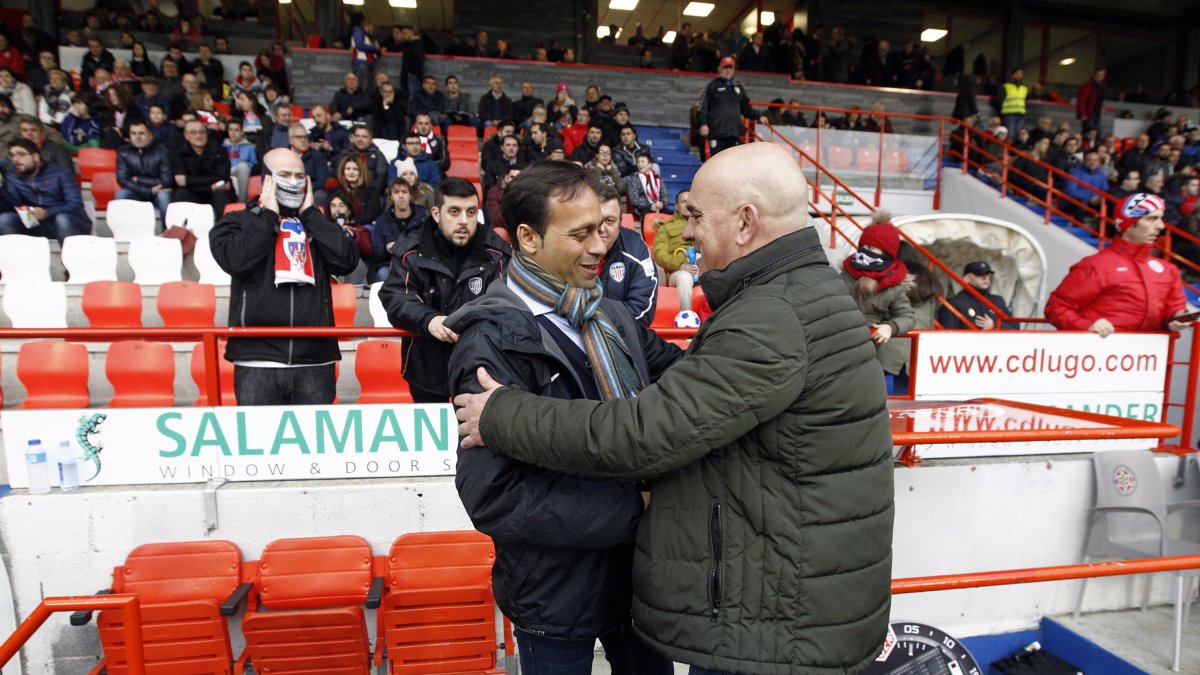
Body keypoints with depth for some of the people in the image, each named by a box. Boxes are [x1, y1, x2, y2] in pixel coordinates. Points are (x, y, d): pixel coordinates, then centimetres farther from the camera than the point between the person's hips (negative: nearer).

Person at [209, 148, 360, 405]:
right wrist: (268, 216, -1)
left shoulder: (316, 225, 17)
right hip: (258, 360, -2)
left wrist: (310, 213, 2)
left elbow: (347, 261, -2)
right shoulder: (240, 221, 10)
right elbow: (236, 260, -11)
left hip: (315, 361, 2)